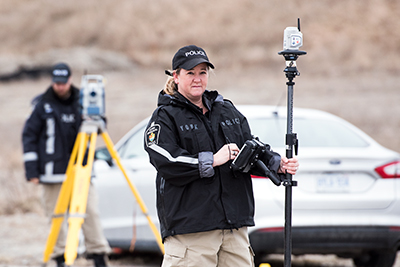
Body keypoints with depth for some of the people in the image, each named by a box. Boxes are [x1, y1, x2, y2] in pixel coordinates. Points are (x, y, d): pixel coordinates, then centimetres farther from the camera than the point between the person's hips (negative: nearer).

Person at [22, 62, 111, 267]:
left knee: (90, 211, -4)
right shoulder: (42, 105, 1)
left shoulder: (81, 101, 8)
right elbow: (29, 136, 2)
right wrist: (31, 169, -5)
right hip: (53, 171, -2)